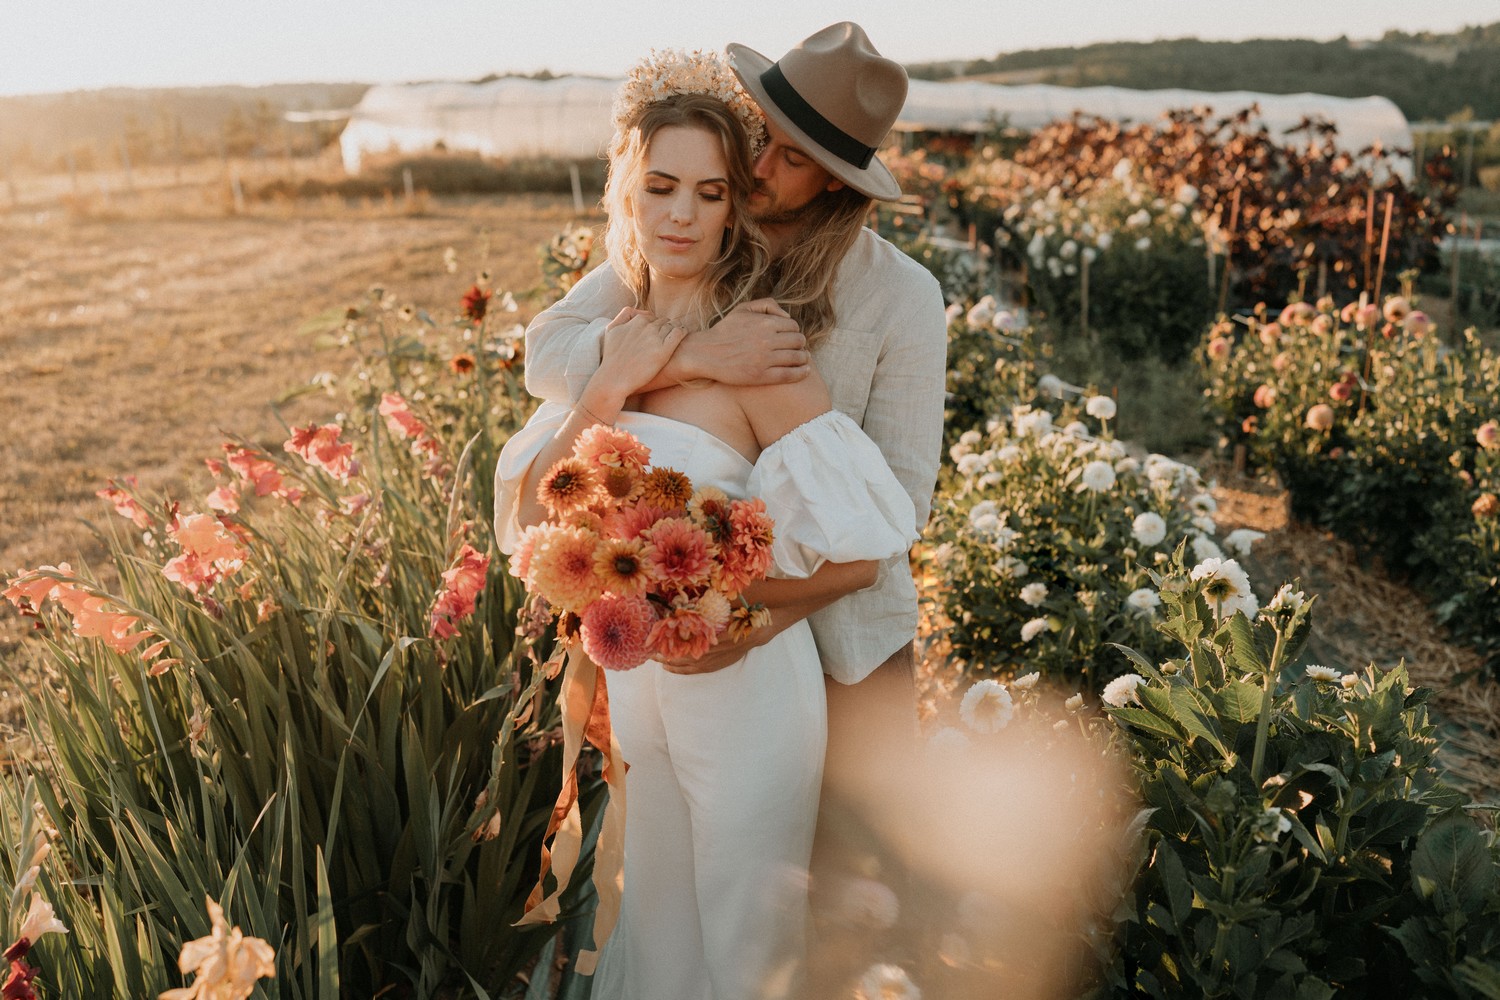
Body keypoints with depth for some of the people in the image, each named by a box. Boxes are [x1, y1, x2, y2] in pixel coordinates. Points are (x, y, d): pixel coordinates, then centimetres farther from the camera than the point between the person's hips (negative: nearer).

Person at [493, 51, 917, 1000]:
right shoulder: (615, 339, -1)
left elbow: (856, 552, -21)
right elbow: (523, 523, -6)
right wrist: (608, 392, -18)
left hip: (740, 682, -5)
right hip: (630, 681, 6)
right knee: (653, 920, 25)